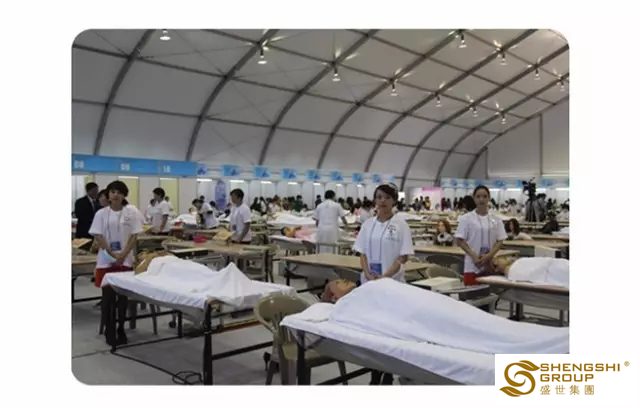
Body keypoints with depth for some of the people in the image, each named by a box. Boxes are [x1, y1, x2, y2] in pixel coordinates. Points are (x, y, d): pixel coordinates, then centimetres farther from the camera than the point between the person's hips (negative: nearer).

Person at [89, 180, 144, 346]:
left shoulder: (132, 212, -1)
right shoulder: (101, 214, 0)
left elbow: (134, 236, -3)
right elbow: (98, 236, -4)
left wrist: (123, 255, -12)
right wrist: (112, 254, -14)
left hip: (125, 260, 0)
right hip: (106, 260, 0)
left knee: (123, 296, 6)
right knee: (108, 296, 2)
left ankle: (120, 329, 19)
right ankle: (109, 331, 13)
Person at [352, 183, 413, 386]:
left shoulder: (400, 224, -5)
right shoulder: (368, 224, 7)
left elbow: (404, 256, -9)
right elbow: (362, 253, 7)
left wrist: (384, 277, -18)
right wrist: (368, 274, -10)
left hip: (392, 282, -4)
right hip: (369, 281, 4)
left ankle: (388, 375, 14)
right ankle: (375, 374, 21)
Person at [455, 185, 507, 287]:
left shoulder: (496, 219, 6)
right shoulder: (466, 218, -2)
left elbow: (500, 241, 5)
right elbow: (460, 241, -3)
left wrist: (489, 255, -10)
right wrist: (473, 255, -15)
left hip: (491, 264, 3)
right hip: (472, 264, -3)